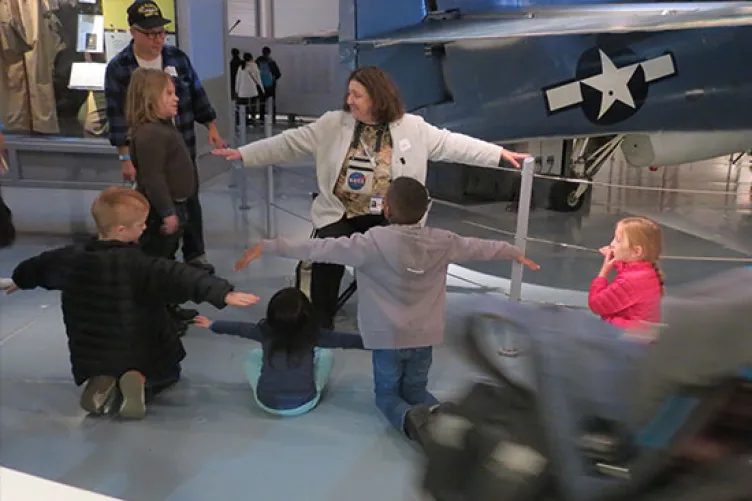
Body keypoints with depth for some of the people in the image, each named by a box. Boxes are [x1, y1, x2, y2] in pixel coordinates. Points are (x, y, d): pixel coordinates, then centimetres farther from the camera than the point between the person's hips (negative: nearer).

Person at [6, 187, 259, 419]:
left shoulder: (71, 258, -5)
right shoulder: (139, 265, -26)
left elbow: (41, 265, 16)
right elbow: (179, 277, -39)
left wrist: (20, 280, 39)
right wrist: (223, 293, -46)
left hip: (90, 359, 5)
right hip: (141, 356, -5)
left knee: (103, 367, 40)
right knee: (169, 371, 26)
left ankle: (101, 382, 3)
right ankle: (140, 381, -7)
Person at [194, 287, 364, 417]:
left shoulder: (266, 330, -10)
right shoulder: (313, 334, -15)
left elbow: (239, 328, 6)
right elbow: (344, 340, -7)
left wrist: (211, 324, 23)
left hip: (268, 404, 2)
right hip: (304, 404, -1)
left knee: (253, 356, 23)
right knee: (326, 354, 13)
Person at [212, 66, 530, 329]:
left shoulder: (413, 128, 1)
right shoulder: (332, 124, 2)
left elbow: (452, 144, 3)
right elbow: (289, 143, 1)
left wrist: (499, 154, -1)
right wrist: (243, 154, -6)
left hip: (387, 218, 0)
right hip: (339, 214, 0)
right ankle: (321, 324, -3)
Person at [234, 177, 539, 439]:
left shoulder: (373, 242, -18)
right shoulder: (442, 242, -5)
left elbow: (321, 248, -18)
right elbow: (479, 248, 11)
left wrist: (267, 246, -12)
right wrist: (515, 253, 30)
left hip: (388, 337, -4)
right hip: (424, 336, 4)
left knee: (387, 392, 15)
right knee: (416, 390, 21)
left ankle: (408, 416, -17)